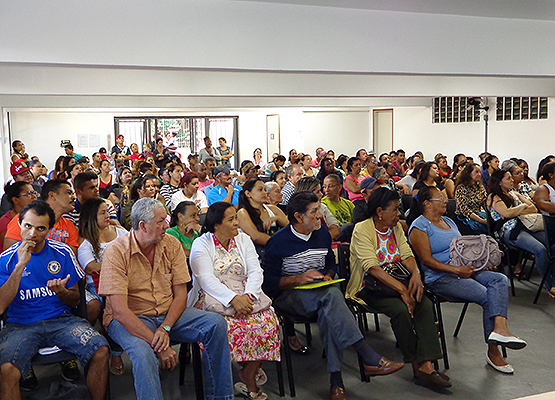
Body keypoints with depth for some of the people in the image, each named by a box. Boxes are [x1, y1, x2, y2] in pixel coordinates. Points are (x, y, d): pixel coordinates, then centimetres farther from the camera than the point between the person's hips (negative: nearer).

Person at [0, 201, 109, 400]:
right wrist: (21, 265, -17)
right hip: (21, 324, -1)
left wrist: (61, 292, -15)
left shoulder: (62, 253, 5)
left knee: (101, 351, -23)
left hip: (61, 320, 2)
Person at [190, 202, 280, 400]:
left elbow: (255, 272, 1)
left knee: (268, 322, -24)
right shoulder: (201, 244, -2)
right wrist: (234, 299, -29)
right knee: (229, 327, -34)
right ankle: (250, 368, -9)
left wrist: (248, 296, -20)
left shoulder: (243, 239, 10)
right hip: (213, 298, -3)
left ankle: (247, 375, -9)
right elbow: (206, 280, -15)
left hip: (244, 296, 4)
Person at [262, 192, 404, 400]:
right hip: (288, 296, -4)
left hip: (320, 292, 5)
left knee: (328, 311, -34)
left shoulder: (323, 235, 12)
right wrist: (298, 278, -17)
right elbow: (267, 281, -7)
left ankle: (336, 378, -33)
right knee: (331, 295, -35)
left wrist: (328, 276, 2)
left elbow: (332, 264, 25)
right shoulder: (278, 242, -6)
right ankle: (369, 358, -38)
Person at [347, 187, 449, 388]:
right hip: (369, 287, -6)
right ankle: (416, 363, -13)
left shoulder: (396, 227, 12)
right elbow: (372, 268, -22)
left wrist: (415, 273, -18)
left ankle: (425, 364, -24)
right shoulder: (362, 230, -12)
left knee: (425, 303, -21)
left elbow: (406, 254, 6)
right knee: (400, 309, -31)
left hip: (397, 279, 6)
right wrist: (402, 290, -28)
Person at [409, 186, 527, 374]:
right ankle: (493, 352, -12)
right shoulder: (419, 227, -5)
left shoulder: (449, 222, 23)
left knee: (500, 279, -18)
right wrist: (457, 270, -22)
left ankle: (500, 328, -37)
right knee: (488, 297, -22)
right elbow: (427, 260, -13)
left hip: (464, 270, 8)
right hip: (440, 279, -8)